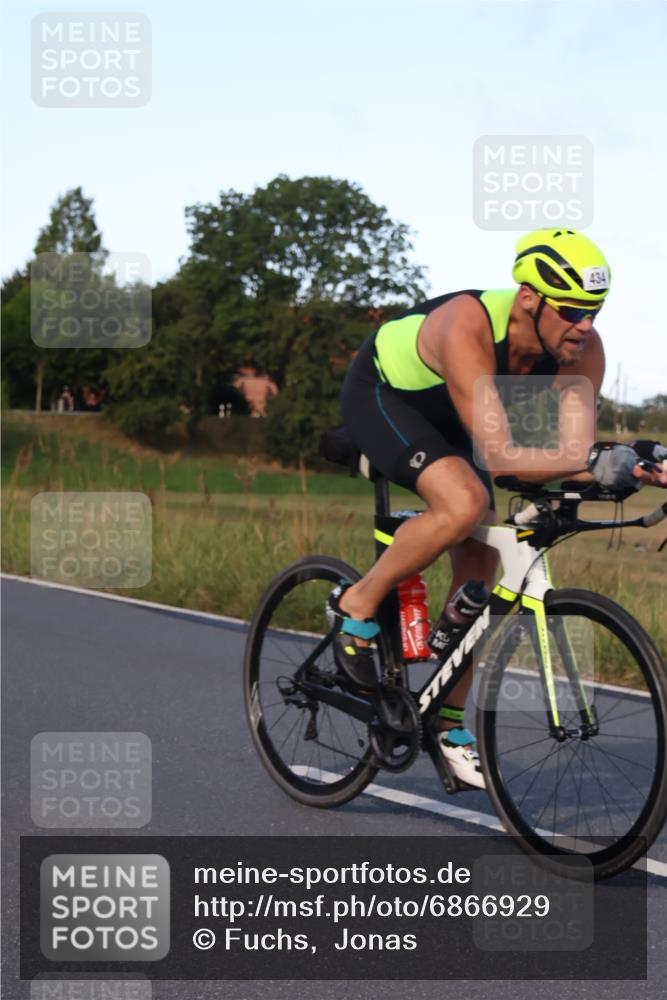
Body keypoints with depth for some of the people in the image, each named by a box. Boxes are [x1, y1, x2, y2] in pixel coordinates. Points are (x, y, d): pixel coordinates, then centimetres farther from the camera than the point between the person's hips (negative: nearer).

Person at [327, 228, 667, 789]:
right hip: (379, 394, -7)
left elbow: (575, 450, -26)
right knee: (464, 503, -33)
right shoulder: (467, 329, -41)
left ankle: (449, 724, 15)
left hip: (443, 416, 7)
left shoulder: (583, 352, -23)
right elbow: (499, 455, -48)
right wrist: (595, 460, -59)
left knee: (480, 564, 1)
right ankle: (357, 606, -10)